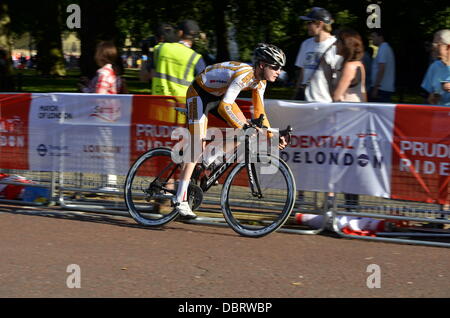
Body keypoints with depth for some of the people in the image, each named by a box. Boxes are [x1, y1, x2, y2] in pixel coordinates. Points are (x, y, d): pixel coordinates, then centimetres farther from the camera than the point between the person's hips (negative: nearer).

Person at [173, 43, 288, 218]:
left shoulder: (260, 81, -5)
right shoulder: (244, 74, -33)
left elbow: (259, 113, 4)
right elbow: (224, 107, -39)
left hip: (218, 95, 9)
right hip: (199, 94, -9)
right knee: (198, 143, -18)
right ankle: (180, 200, -19)